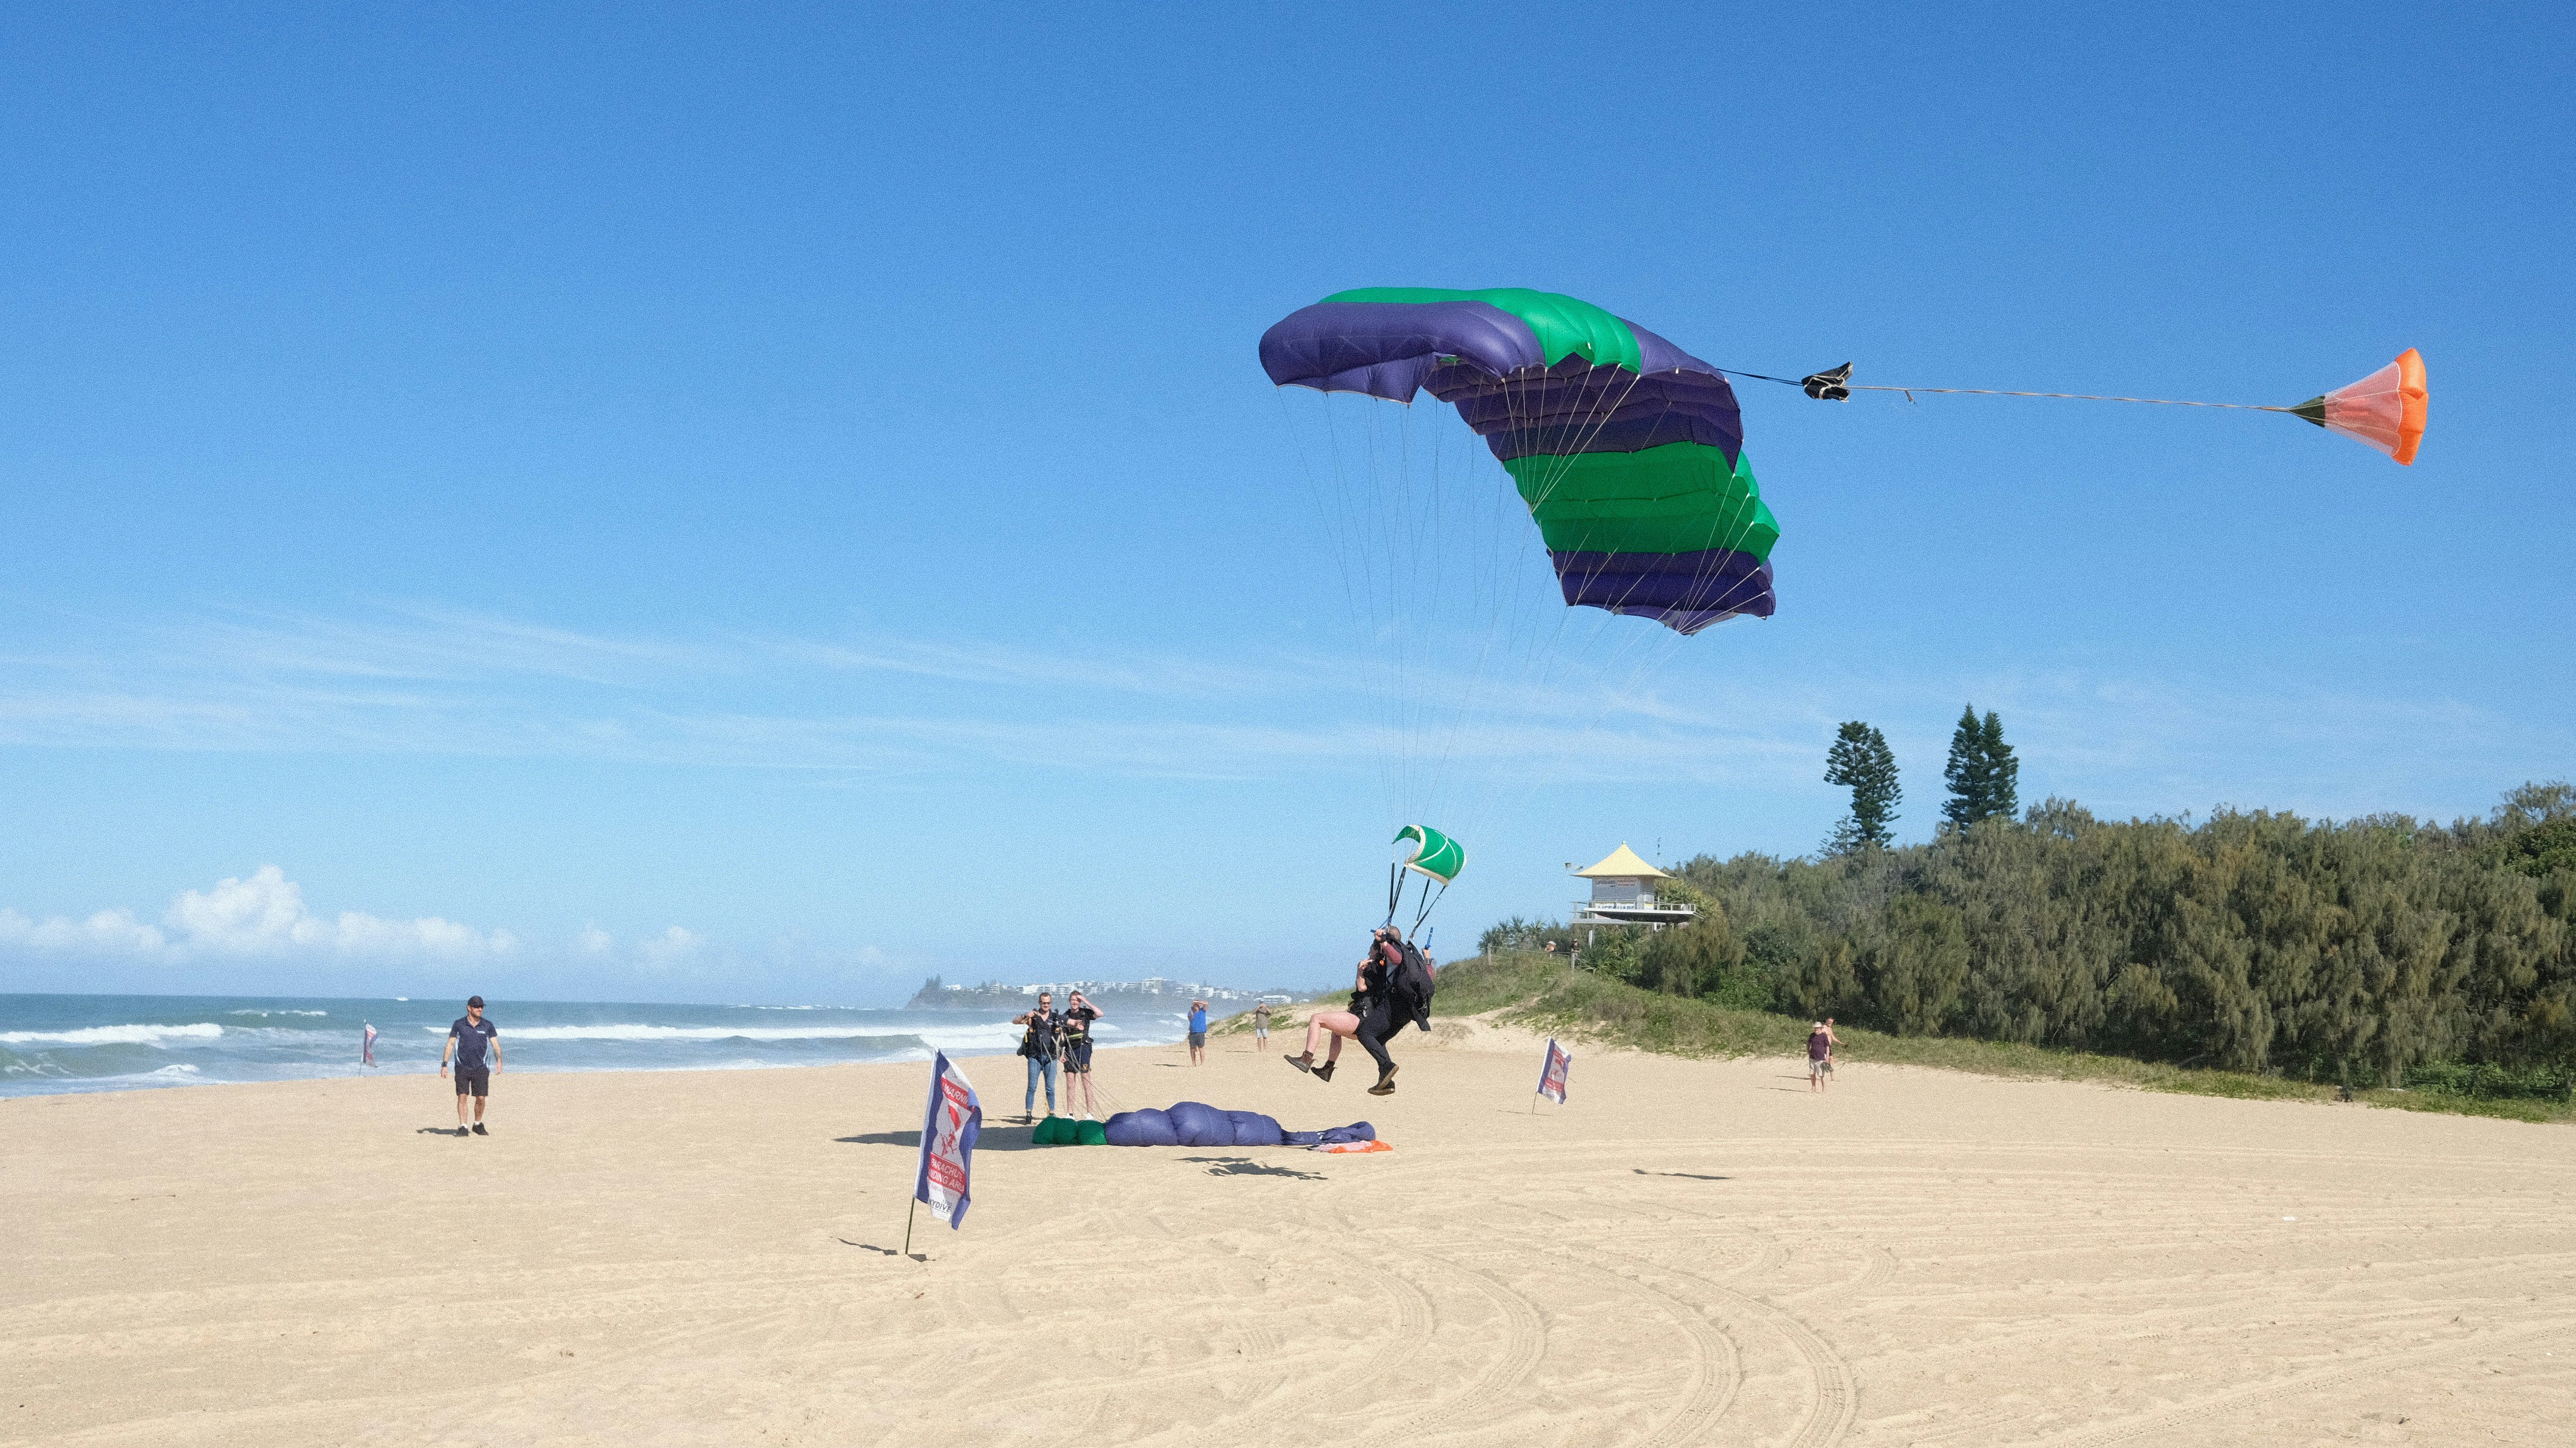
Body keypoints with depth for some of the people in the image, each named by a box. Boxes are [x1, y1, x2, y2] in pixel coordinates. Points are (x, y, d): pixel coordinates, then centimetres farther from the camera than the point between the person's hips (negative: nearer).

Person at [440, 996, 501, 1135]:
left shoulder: (488, 1026, 4)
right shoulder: (459, 1024, 1)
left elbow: (495, 1044, -2)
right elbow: (450, 1044, 3)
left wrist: (499, 1061, -20)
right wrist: (444, 1065, -4)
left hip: (480, 1068, 1)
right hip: (462, 1067, -1)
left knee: (481, 1098, 1)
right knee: (462, 1097, -7)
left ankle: (478, 1125, 21)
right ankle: (462, 1127, -5)